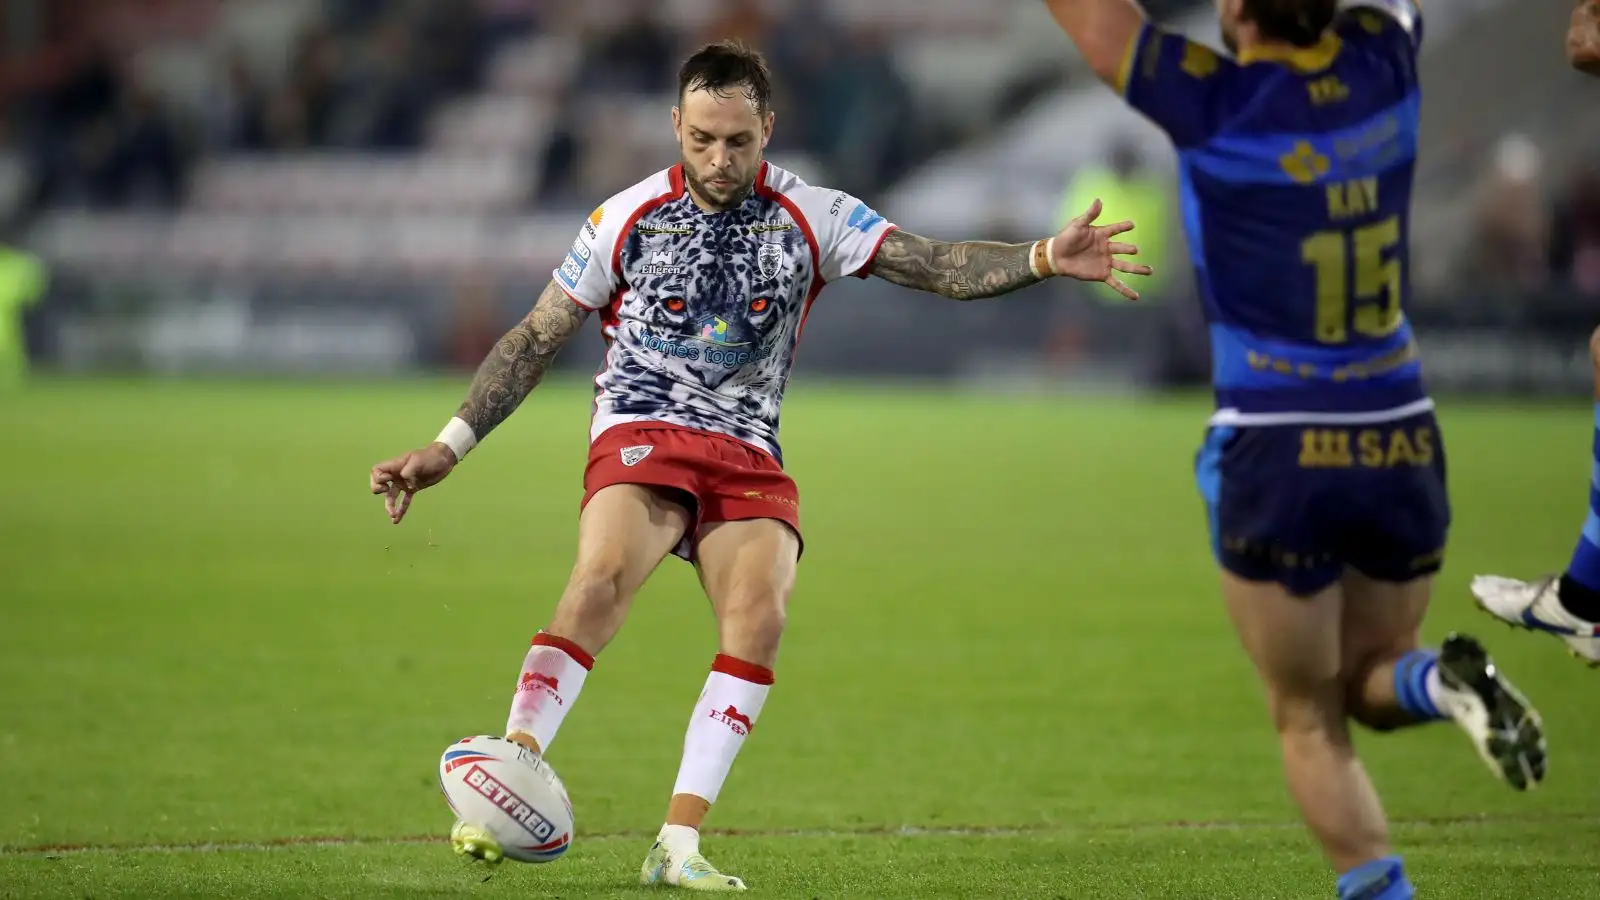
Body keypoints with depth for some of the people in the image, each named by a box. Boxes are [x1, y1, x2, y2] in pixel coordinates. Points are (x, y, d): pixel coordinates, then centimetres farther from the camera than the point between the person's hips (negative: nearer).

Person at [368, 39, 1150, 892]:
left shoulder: (811, 217, 4)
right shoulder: (627, 219, 2)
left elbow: (937, 266, -4)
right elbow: (535, 338, 9)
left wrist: (1044, 258, -22)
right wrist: (447, 447, 4)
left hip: (748, 454, 2)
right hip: (641, 436, -2)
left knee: (760, 614, -25)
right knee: (599, 581, -31)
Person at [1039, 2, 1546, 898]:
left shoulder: (1217, 105, -14)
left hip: (1277, 454, -4)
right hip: (1404, 446, 4)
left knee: (1311, 724, 9)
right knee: (1372, 681, 21)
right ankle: (1444, 681, -13)